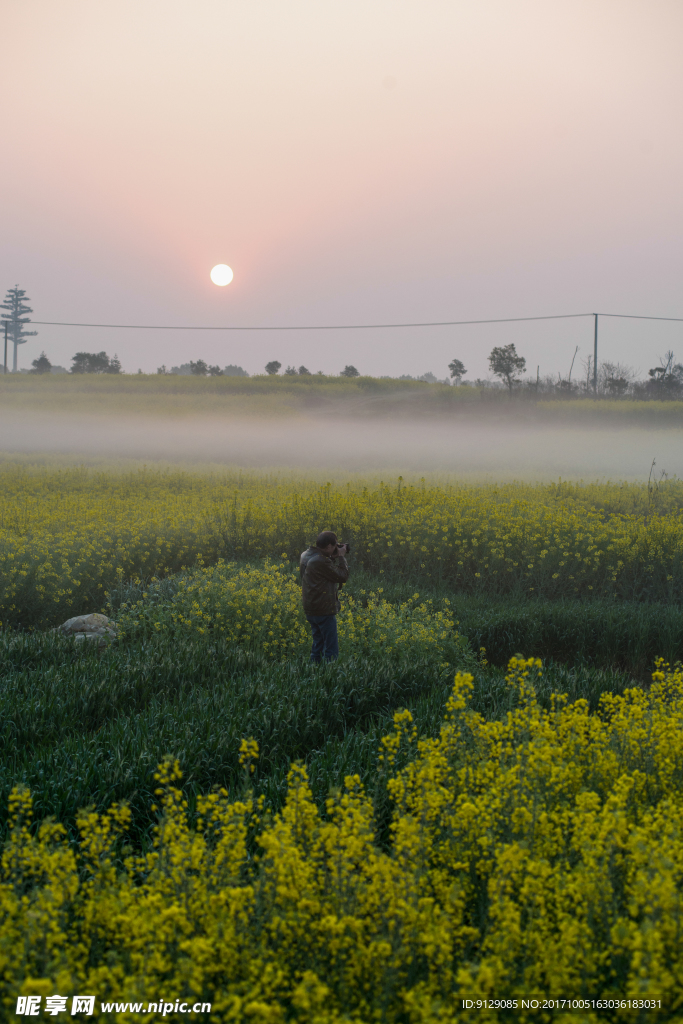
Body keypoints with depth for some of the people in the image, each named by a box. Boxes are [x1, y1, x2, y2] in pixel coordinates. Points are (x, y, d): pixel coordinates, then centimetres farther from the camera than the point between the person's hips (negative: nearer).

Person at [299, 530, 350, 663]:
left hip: (310, 610, 9)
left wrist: (333, 558, 8)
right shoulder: (321, 561, -24)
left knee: (318, 645, 17)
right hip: (324, 610, -9)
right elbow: (343, 577, -16)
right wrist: (340, 557, -6)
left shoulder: (305, 556, 6)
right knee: (331, 650, -2)